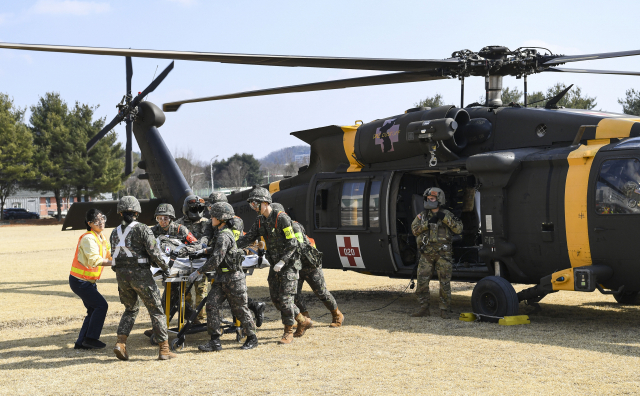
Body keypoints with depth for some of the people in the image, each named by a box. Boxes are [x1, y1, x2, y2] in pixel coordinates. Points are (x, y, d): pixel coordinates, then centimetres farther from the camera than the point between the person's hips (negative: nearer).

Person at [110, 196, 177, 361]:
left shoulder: (115, 232, 8)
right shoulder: (142, 229, -8)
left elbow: (114, 256, 10)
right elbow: (154, 252, -14)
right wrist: (164, 267, 0)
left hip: (121, 274, 5)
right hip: (140, 273, -5)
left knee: (131, 309, 22)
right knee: (156, 310, 5)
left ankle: (120, 342, 5)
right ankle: (164, 349, 4)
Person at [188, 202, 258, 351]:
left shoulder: (224, 236, -19)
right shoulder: (225, 232, 12)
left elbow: (216, 259, -25)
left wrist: (198, 272, -20)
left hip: (233, 278, -9)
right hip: (221, 278, 9)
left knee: (240, 309, 3)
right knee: (212, 305, -3)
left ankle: (252, 339, 19)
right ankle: (215, 341, -4)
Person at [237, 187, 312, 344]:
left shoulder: (281, 218, -17)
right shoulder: (260, 221, 7)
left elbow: (292, 244, -17)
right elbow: (249, 238, 5)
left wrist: (282, 262, -23)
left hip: (289, 264, -8)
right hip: (275, 264, 8)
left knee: (285, 298, -10)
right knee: (276, 298, 7)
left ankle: (288, 332, 1)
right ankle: (303, 321, 22)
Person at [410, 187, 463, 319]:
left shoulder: (447, 215, 3)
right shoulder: (422, 215, 10)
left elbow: (459, 228, -8)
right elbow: (414, 229, -2)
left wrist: (445, 219, -17)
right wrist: (428, 223, -14)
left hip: (443, 254, -3)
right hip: (426, 254, 3)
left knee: (445, 283, -3)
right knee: (422, 282, 0)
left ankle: (445, 310, 5)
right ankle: (424, 309, 9)